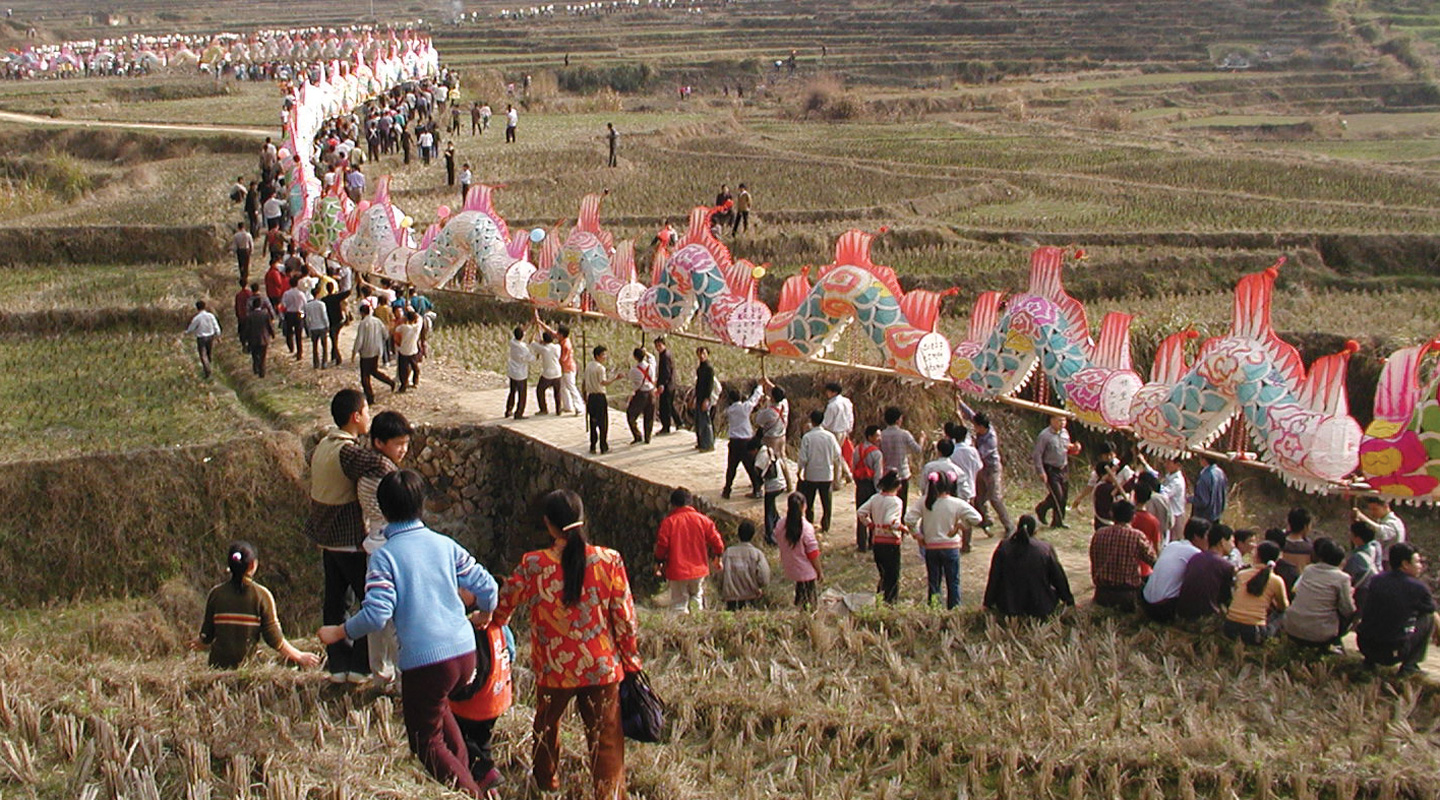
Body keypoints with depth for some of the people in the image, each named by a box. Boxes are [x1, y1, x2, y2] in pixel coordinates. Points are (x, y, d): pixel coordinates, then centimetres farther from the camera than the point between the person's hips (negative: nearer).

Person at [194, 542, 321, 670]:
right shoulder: (262, 595, -2)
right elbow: (273, 638, -3)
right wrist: (300, 657, 10)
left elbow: (206, 636, 10)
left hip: (218, 664, 2)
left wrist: (201, 643, 34)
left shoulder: (216, 593, 4)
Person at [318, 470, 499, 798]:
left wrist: (338, 632, 0)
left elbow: (377, 615, -15)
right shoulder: (444, 544, 6)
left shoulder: (385, 555, -7)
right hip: (465, 653, 6)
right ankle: (464, 769, 34)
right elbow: (486, 586, 6)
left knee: (427, 742, 12)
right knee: (435, 704, 35)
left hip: (424, 661, -6)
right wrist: (484, 615, 27)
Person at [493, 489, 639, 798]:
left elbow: (503, 604, 4)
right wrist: (631, 662, 8)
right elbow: (624, 617, -6)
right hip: (602, 668, -1)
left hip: (554, 670, 1)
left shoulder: (533, 565, -11)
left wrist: (486, 620, 27)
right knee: (606, 738, 9)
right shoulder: (609, 561, -10)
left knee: (546, 727, 25)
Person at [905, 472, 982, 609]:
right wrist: (960, 526, -2)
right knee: (953, 582, 9)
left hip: (931, 548, 2)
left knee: (933, 582, 11)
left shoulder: (925, 502, -5)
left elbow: (909, 519, -9)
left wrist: (918, 535, 1)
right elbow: (976, 518, -15)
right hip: (951, 547, -2)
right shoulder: (957, 504, -10)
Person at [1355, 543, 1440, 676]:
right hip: (1393, 653, -5)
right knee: (1429, 618, 12)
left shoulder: (1377, 579, 5)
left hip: (1364, 646, 5)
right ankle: (1409, 666, 8)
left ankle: (1370, 660, 21)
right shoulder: (1418, 588, -9)